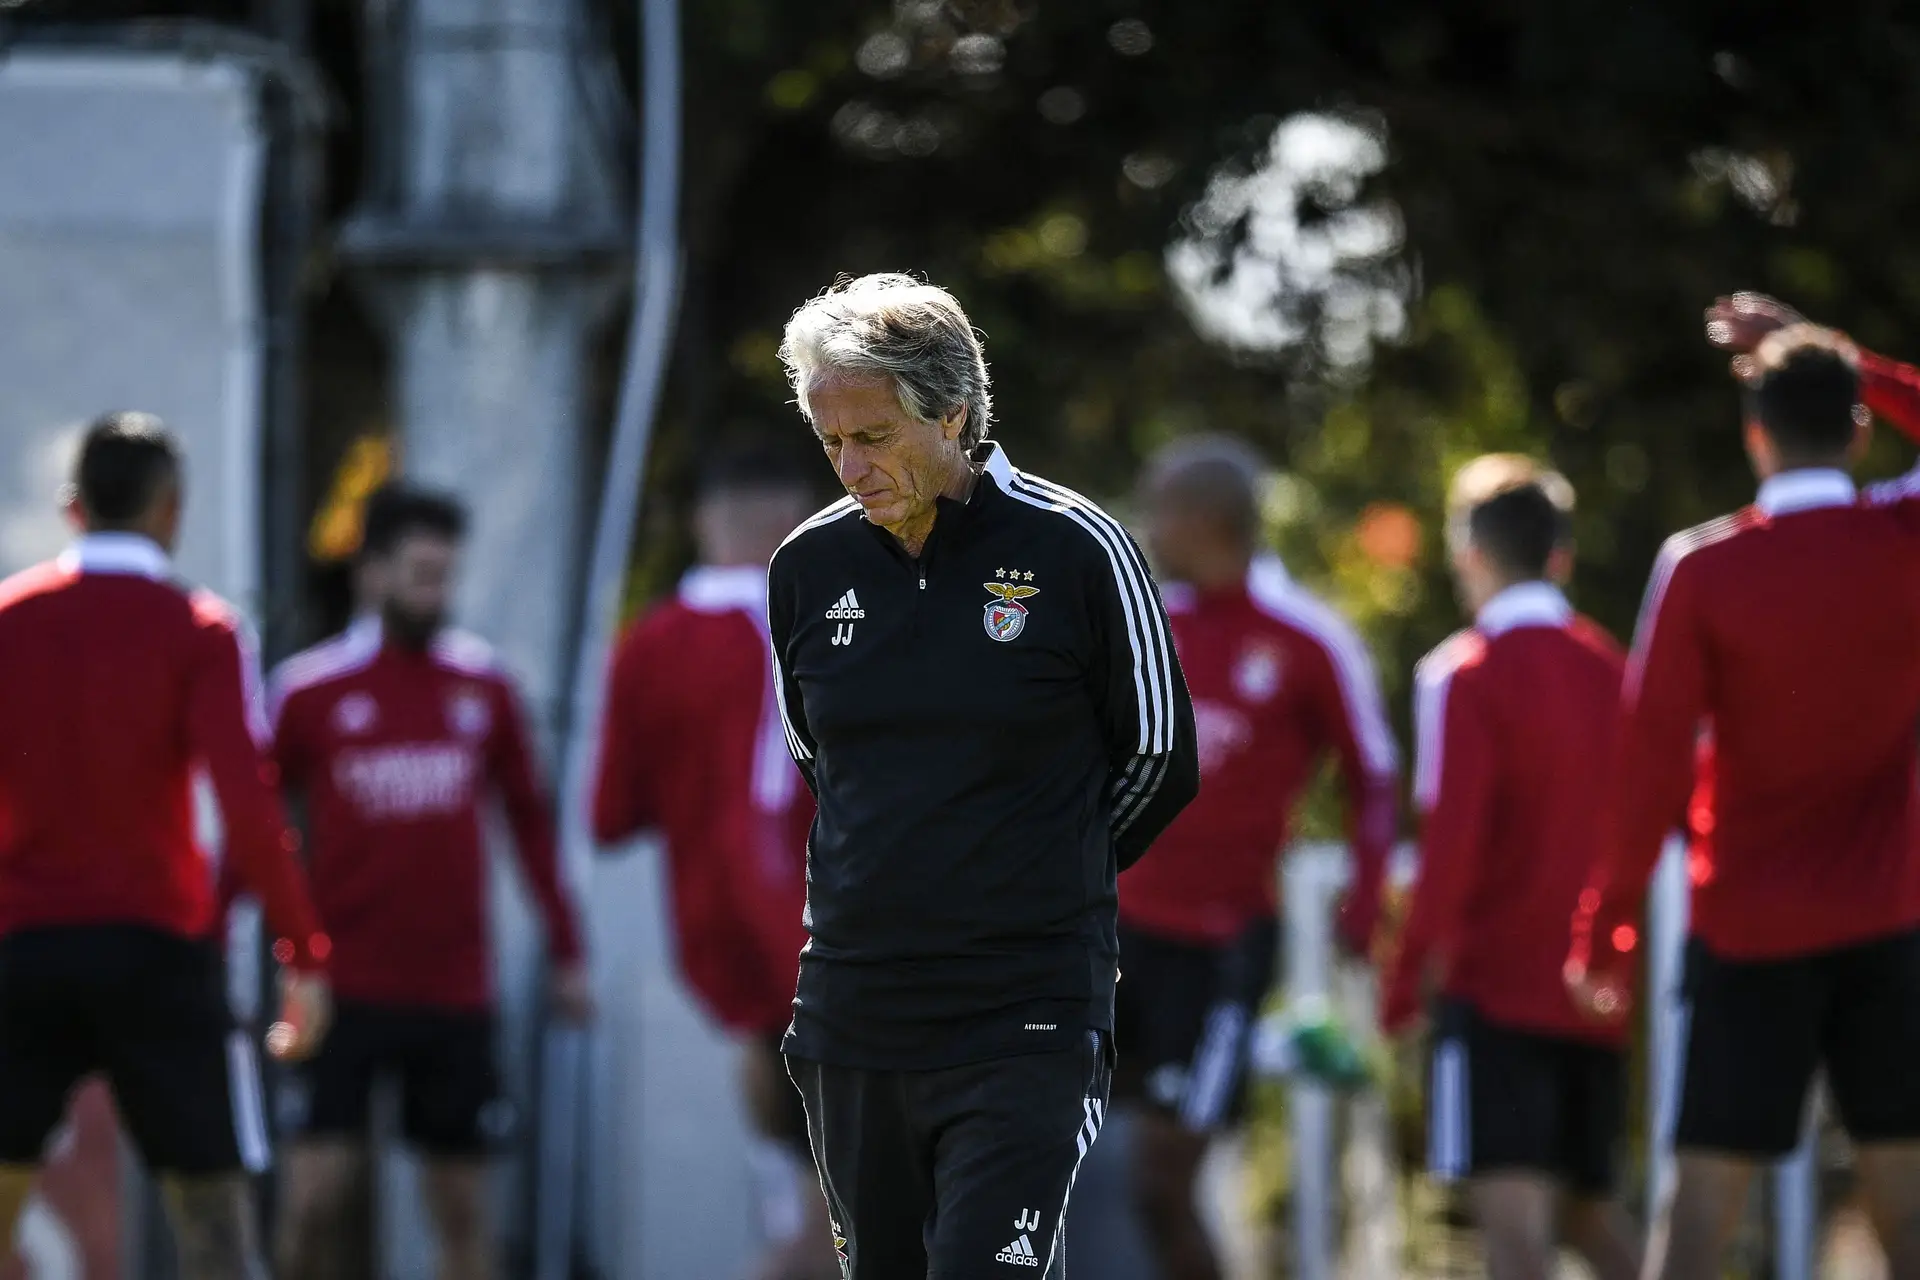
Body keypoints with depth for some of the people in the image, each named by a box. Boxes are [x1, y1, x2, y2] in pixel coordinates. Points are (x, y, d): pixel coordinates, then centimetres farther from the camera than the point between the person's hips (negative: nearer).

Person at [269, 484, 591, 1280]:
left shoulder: (483, 685, 6)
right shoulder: (312, 691, -1)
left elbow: (530, 819, 13)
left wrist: (566, 952, 11)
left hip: (456, 995, 2)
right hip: (344, 992, -2)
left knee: (463, 1207, 4)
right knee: (315, 1197, -9)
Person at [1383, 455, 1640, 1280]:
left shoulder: (1464, 676, -8)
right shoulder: (1610, 669, 10)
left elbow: (1451, 841, -15)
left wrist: (1407, 976, -9)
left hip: (1498, 983, -6)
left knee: (1511, 1204, -12)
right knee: (1589, 1203, 18)